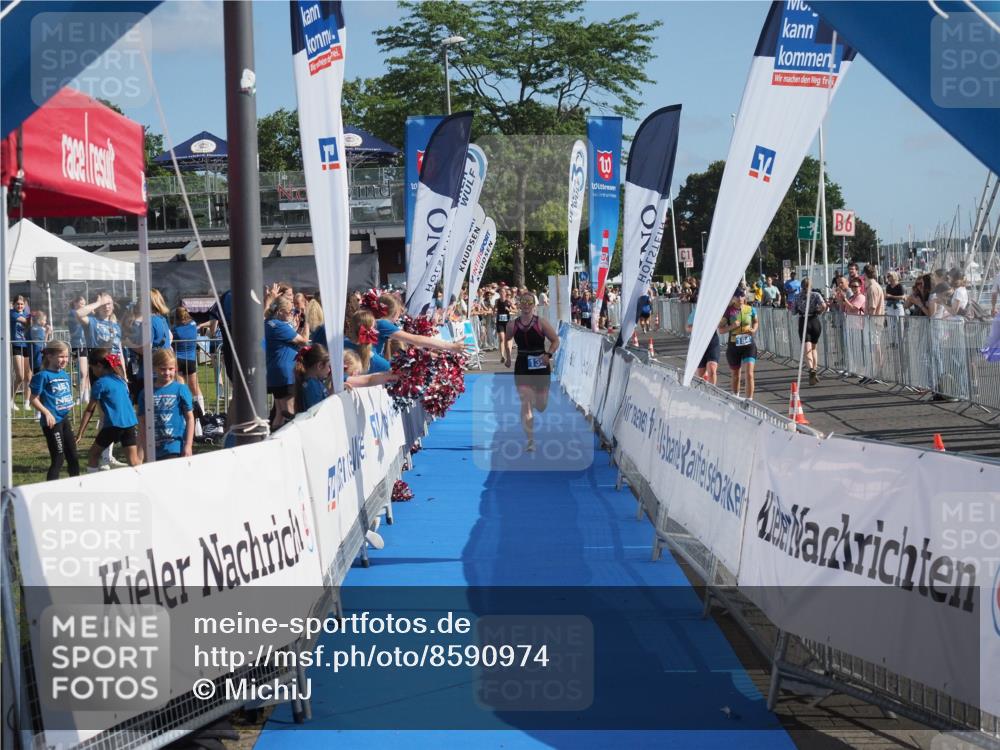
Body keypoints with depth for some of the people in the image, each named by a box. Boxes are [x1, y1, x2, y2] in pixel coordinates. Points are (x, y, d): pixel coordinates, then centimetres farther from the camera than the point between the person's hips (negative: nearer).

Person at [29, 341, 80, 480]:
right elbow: (34, 399, -13)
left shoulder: (65, 375, 12)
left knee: (73, 457, 15)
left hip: (65, 420, 8)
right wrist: (46, 412, -23)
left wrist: (69, 405, 11)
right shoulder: (43, 376, -11)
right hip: (52, 421, -8)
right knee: (58, 458, -6)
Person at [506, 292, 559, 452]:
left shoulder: (541, 323, -7)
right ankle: (530, 440, -10)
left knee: (541, 406, 10)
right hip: (522, 367, 1)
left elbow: (555, 340, -2)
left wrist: (548, 354, -17)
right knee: (525, 403, -11)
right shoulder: (512, 325, 0)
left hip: (540, 366, -1)